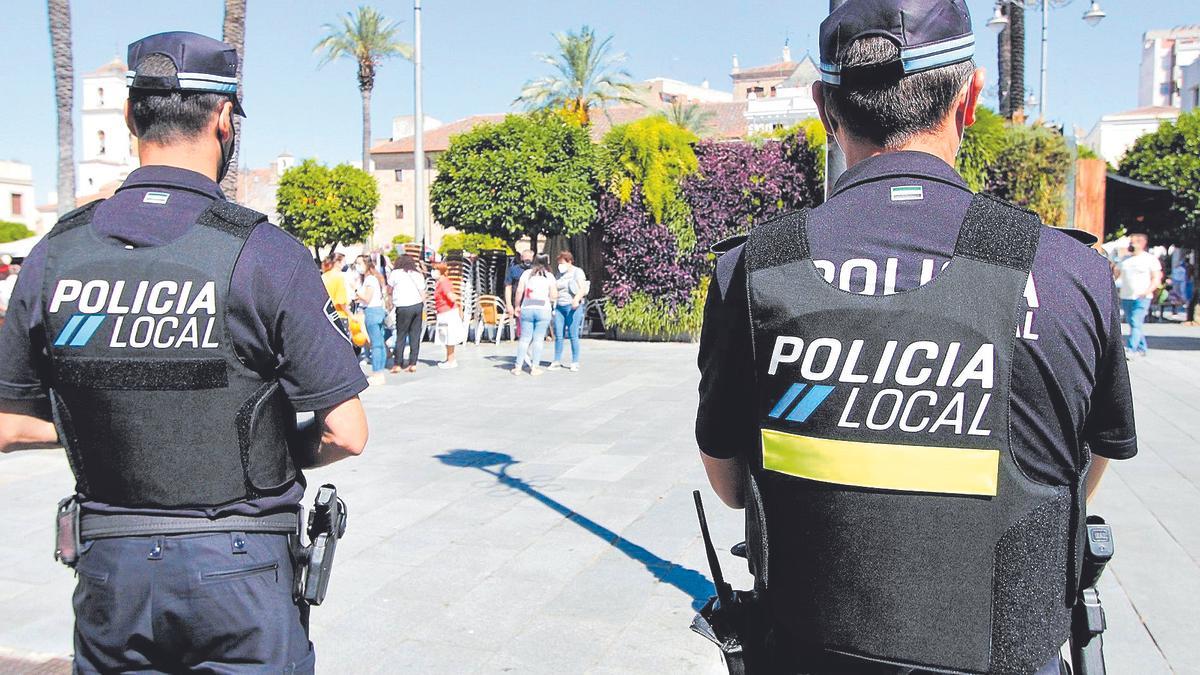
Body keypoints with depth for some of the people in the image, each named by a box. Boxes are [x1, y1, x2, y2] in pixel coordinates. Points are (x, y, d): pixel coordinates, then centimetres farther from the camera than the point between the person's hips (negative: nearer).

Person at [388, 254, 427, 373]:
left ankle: (397, 364, 5)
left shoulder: (395, 273, 3)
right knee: (415, 335, 6)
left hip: (404, 307, -4)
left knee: (401, 336, 3)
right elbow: (423, 293, 10)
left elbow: (389, 290, 12)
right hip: (418, 305, 4)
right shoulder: (418, 274, 13)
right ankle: (413, 364, 7)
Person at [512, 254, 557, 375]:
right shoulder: (549, 276, 3)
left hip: (527, 309, 2)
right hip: (543, 310, -2)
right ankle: (534, 367, 2)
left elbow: (519, 291, 1)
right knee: (538, 339, 3)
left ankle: (518, 366, 6)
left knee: (524, 338, 6)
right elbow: (553, 296, -2)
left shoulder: (527, 273, 7)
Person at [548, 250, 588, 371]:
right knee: (558, 336, 2)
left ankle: (575, 363, 1)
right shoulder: (560, 273, 18)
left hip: (573, 307, -5)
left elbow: (582, 289, -10)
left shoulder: (577, 272, 0)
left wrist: (576, 299, -27)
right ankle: (557, 361, 8)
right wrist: (554, 307, 17)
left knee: (573, 336, -5)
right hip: (559, 307, 5)